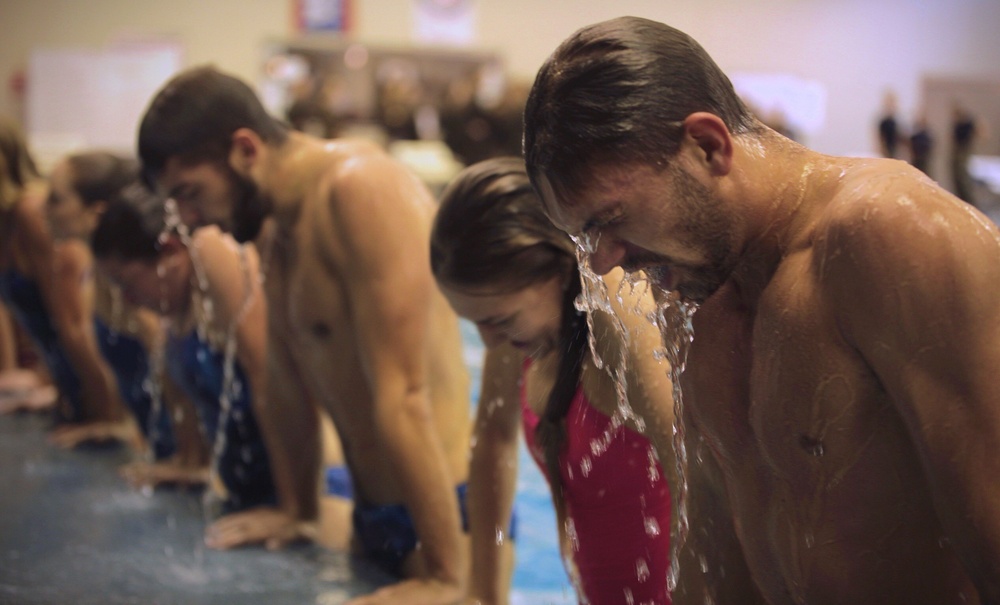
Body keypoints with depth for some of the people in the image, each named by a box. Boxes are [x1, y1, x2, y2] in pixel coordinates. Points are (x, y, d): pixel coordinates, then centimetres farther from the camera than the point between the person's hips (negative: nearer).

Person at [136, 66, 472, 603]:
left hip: (443, 512, -9)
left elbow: (402, 396, -25)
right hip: (373, 515, 9)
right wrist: (295, 510, 24)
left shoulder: (359, 189, -20)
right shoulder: (282, 230, 9)